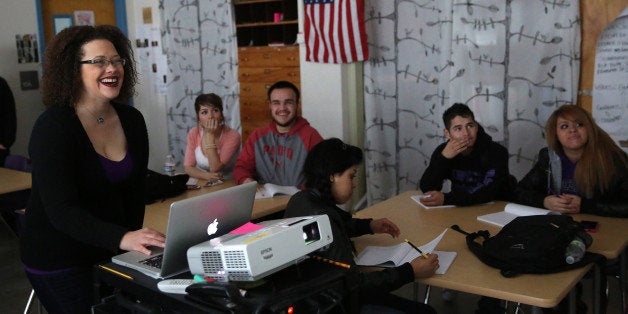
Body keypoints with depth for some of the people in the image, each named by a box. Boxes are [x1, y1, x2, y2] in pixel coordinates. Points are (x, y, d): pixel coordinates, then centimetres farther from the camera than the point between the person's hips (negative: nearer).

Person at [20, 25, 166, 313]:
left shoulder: (132, 120, -1)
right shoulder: (53, 126, -20)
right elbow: (61, 211, -29)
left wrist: (135, 241, -2)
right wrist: (122, 238, -42)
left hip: (111, 253, 6)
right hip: (57, 258, -6)